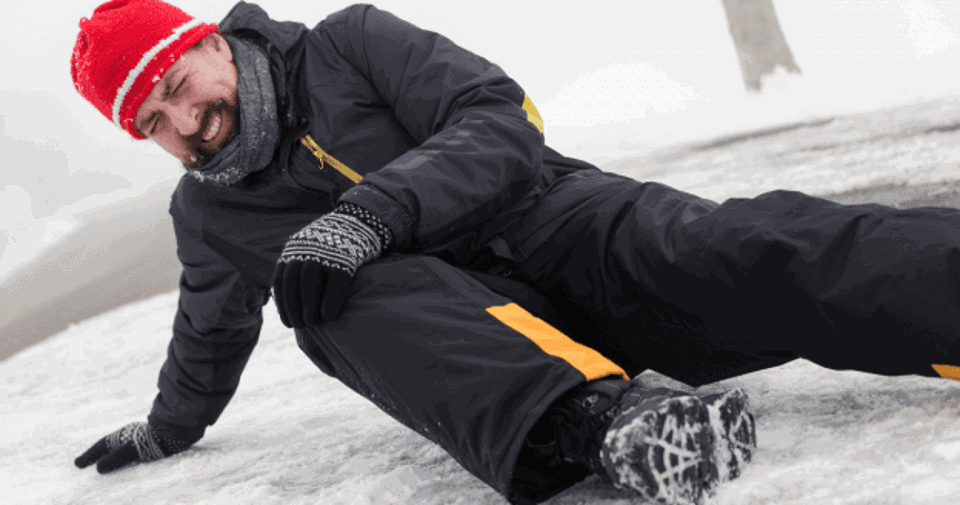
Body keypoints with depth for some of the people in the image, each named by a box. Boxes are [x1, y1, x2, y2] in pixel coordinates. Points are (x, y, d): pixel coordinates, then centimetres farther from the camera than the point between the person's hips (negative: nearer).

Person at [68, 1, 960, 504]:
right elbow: (211, 338, 34)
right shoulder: (208, 215, 15)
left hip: (554, 225, -1)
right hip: (451, 307, 2)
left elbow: (504, 124, -10)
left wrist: (372, 210, -24)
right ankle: (602, 420, -58)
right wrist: (165, 430, 46)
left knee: (735, 253, -30)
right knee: (357, 296, -33)